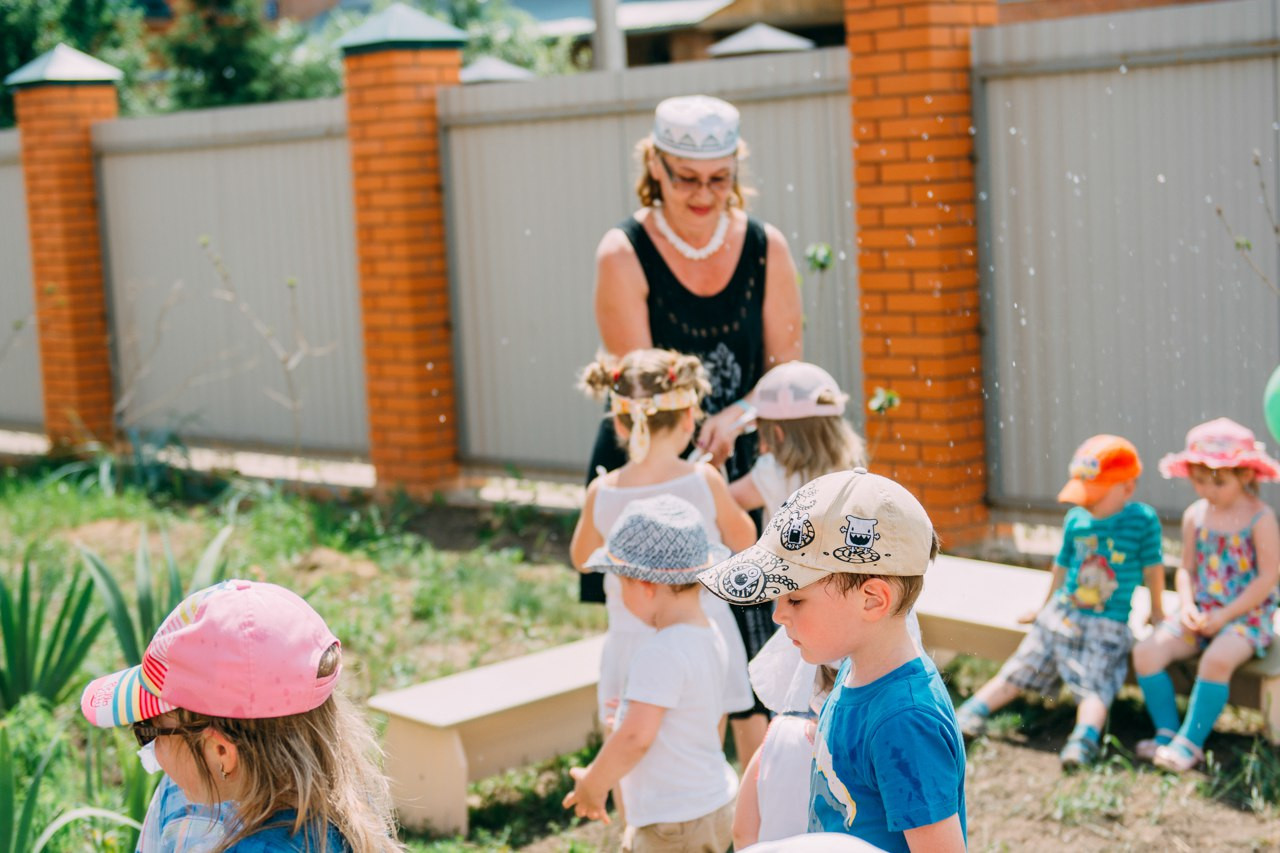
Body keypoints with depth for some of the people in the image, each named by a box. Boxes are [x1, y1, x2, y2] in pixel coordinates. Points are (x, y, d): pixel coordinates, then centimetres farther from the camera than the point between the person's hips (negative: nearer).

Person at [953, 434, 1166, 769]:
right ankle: (972, 714, -3)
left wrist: (1156, 610, 13)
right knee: (1018, 671, 0)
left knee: (1094, 687, -21)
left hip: (1108, 627, -4)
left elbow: (1152, 566, 4)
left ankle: (1083, 741, -37)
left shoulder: (1142, 520, -7)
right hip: (1062, 613, 4)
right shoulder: (1075, 520, 5)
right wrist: (1047, 606, 30)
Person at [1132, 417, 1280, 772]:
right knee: (1146, 650, -15)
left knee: (1217, 659, -35)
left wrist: (1224, 615, -16)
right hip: (1201, 614, 6)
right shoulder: (1195, 515, 7)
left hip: (1246, 615, -6)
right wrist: (1187, 606, -8)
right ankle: (1167, 732, -7)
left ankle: (1190, 743, -23)